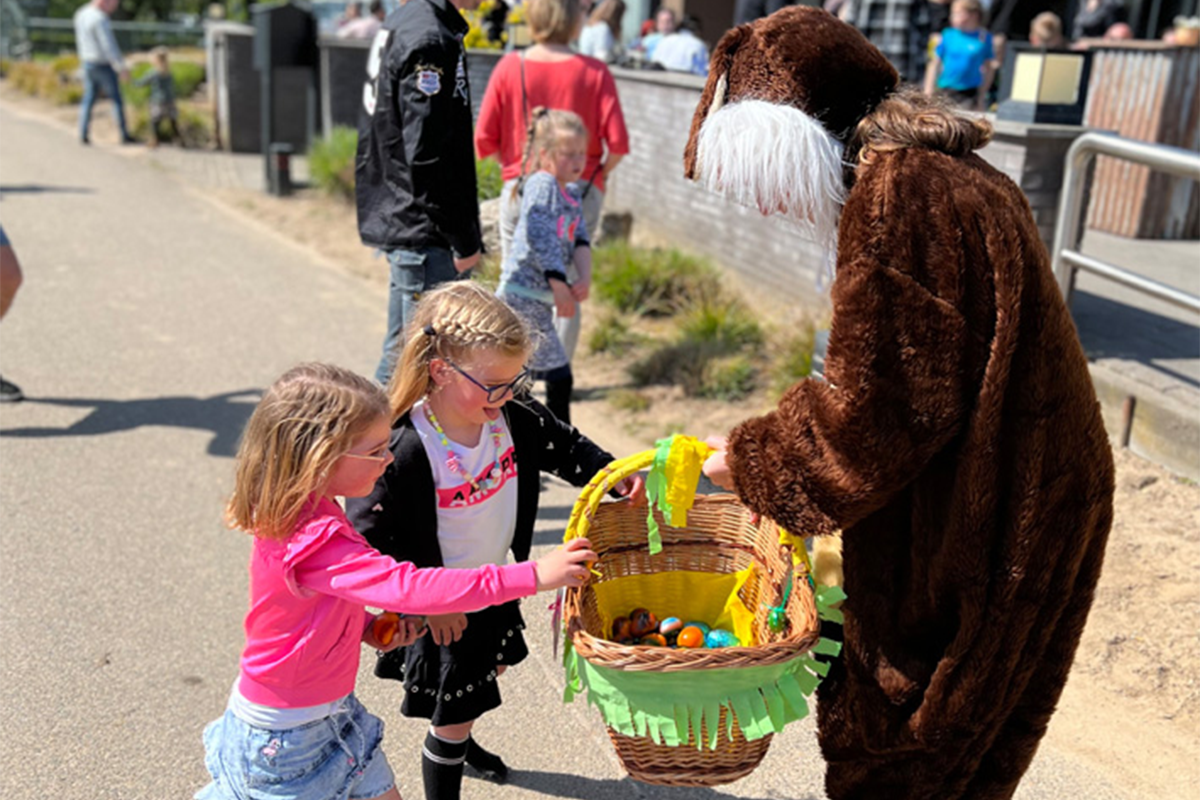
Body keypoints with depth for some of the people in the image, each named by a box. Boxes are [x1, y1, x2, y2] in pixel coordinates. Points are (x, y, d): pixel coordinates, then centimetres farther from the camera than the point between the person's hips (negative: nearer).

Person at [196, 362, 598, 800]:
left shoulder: (312, 514, -2)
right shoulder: (313, 542, -34)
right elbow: (409, 587, -41)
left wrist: (369, 627, -5)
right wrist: (533, 575, -40)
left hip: (333, 709, 8)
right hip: (286, 731, -8)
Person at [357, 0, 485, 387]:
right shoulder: (430, 40, -18)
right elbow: (427, 159, -23)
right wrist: (464, 240, -16)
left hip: (397, 222, 10)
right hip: (425, 233, -10)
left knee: (400, 355, 20)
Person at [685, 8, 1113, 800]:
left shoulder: (894, 195, -22)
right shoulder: (946, 172, 9)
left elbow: (874, 406, -24)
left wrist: (753, 457, -9)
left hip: (985, 522, -9)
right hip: (1026, 496, 9)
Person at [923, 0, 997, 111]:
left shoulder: (984, 37, -2)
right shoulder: (948, 35, -1)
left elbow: (989, 69, 5)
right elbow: (935, 64, 5)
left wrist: (981, 97, 5)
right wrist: (928, 93, 2)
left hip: (969, 94, -1)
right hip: (944, 92, 2)